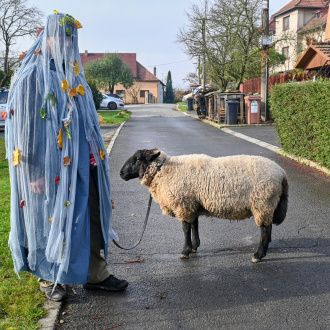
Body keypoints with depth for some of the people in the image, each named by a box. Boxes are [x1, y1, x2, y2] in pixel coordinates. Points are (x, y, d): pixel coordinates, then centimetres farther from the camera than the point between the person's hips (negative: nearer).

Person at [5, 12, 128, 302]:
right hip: (51, 166, -7)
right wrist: (35, 172, -17)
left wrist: (95, 156, 18)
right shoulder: (32, 75, -10)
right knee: (50, 219, 6)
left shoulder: (73, 74, 13)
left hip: (81, 163, 7)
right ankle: (48, 278, 24)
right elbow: (26, 125, -14)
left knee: (91, 215, 10)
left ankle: (95, 273, 23)